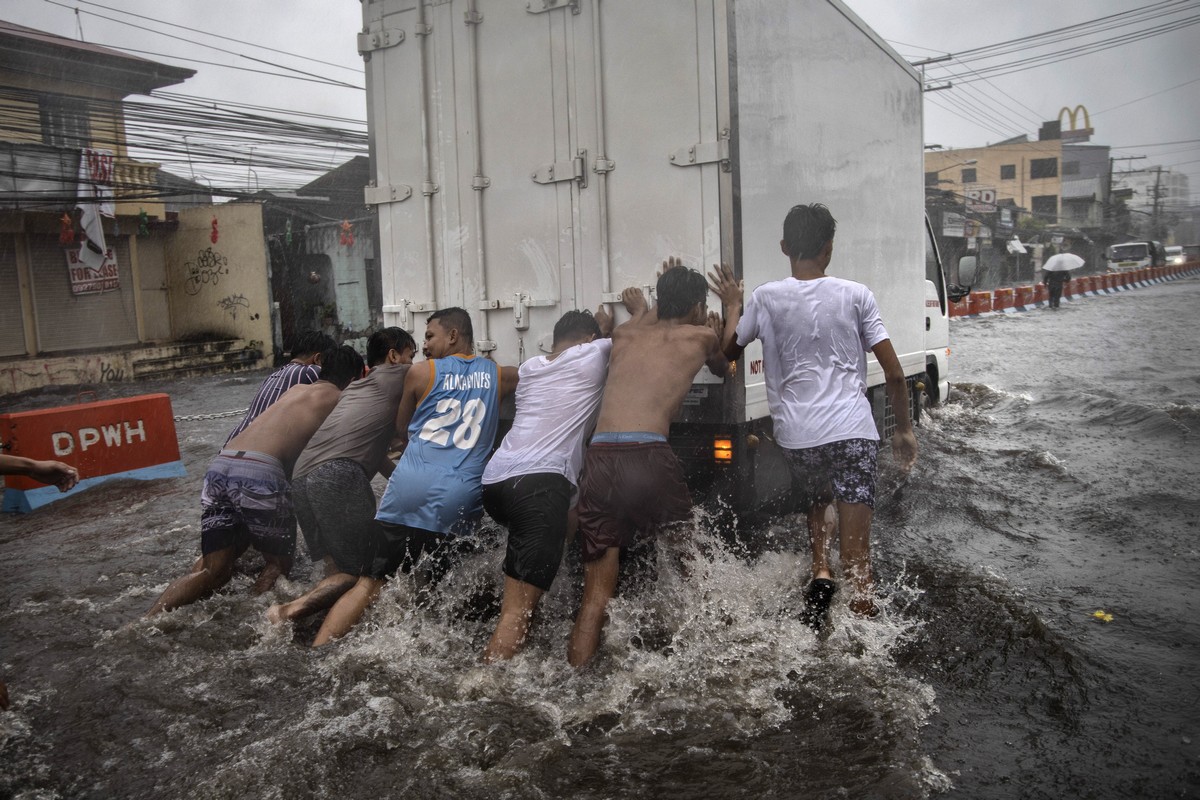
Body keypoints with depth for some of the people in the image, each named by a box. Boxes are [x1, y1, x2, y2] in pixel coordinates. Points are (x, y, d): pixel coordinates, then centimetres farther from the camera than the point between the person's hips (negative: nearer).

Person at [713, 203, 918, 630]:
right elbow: (894, 373, 3)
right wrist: (904, 429, 15)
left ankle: (819, 570, 8)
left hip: (797, 434, 1)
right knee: (857, 560, 1)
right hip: (853, 430, -1)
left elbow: (728, 352, 18)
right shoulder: (855, 295, 3)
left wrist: (732, 307, 32)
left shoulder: (765, 298, 4)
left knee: (812, 505, 31)